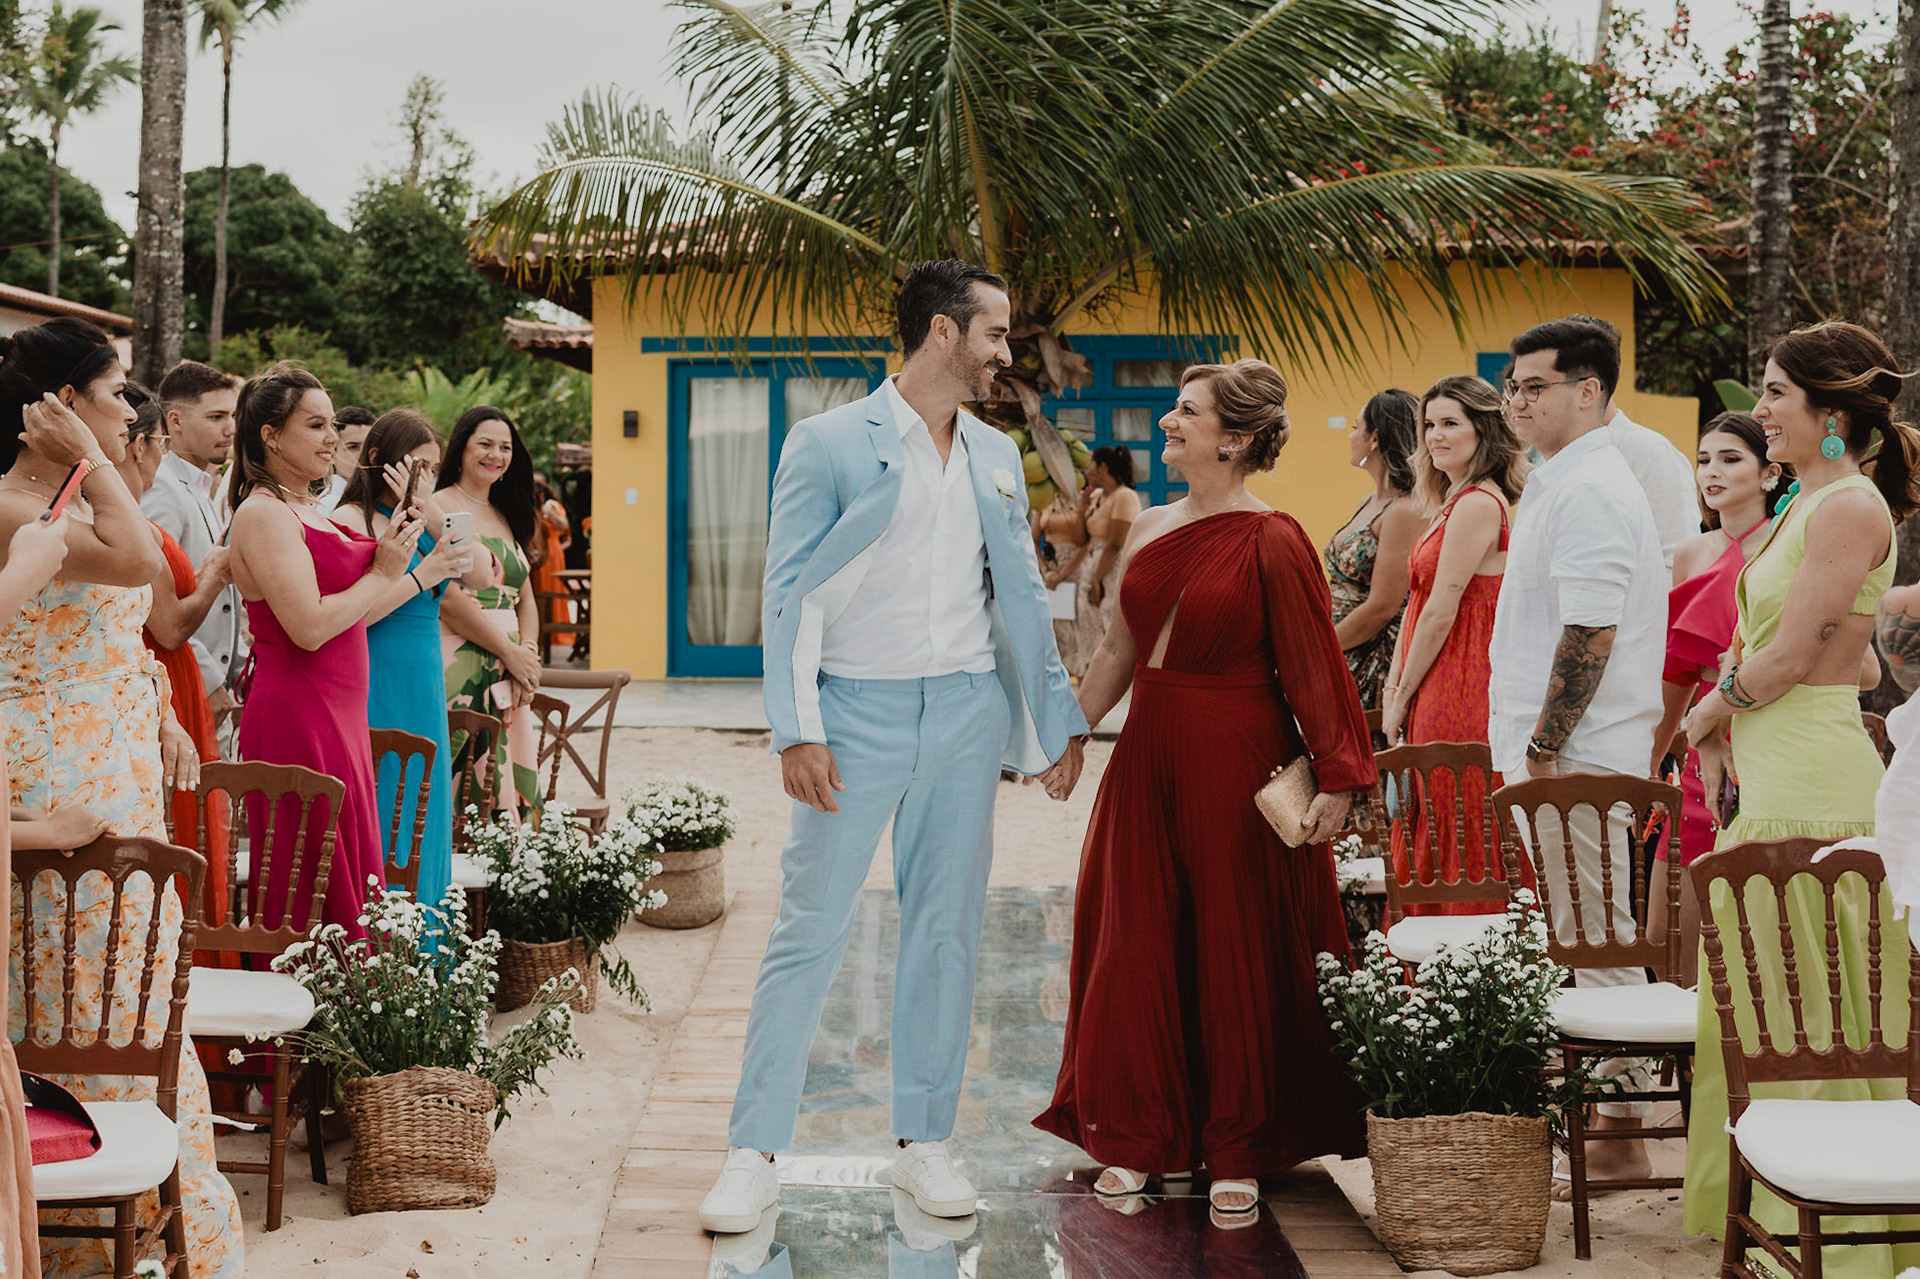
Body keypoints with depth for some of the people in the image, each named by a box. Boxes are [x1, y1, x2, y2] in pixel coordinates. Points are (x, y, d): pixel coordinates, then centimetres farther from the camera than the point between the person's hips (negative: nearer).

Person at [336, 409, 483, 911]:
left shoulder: (420, 525, 14)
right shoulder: (352, 521, -8)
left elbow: (481, 576, 2)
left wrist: (432, 511, -5)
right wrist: (424, 574, -18)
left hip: (425, 696, 8)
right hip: (377, 696, -8)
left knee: (423, 829, 9)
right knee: (377, 834, -5)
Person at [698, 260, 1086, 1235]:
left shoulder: (997, 458, 12)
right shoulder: (830, 444, -4)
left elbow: (1021, 597, 18)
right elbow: (789, 594, -7)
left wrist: (1058, 719, 15)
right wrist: (797, 731, -14)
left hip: (966, 713, 5)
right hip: (856, 714, -4)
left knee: (946, 931, 8)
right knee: (809, 929, -3)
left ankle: (924, 1143, 19)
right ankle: (754, 1154, 4)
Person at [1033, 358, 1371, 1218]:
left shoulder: (1271, 543, -11)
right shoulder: (1148, 531, 8)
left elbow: (1314, 670, -13)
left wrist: (1338, 777, -17)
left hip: (1236, 764, -6)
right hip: (1148, 760, 6)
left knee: (1236, 951, 3)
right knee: (1137, 945, 9)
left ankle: (1238, 1153, 16)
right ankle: (1140, 1137, 22)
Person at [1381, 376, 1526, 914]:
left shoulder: (1476, 505, -15)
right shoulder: (1455, 501, 16)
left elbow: (1442, 612, -16)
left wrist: (1401, 699, -10)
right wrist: (1395, 687, 9)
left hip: (1459, 694, -10)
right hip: (1439, 695, 10)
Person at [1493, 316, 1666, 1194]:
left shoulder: (1588, 493, -16)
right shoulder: (1567, 484, 18)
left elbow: (1590, 635, -23)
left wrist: (1543, 749, -19)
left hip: (1577, 759, -10)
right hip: (1566, 757, 10)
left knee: (1597, 948, -5)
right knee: (1581, 946, 15)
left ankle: (1618, 1140, 1)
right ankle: (1592, 1113, 23)